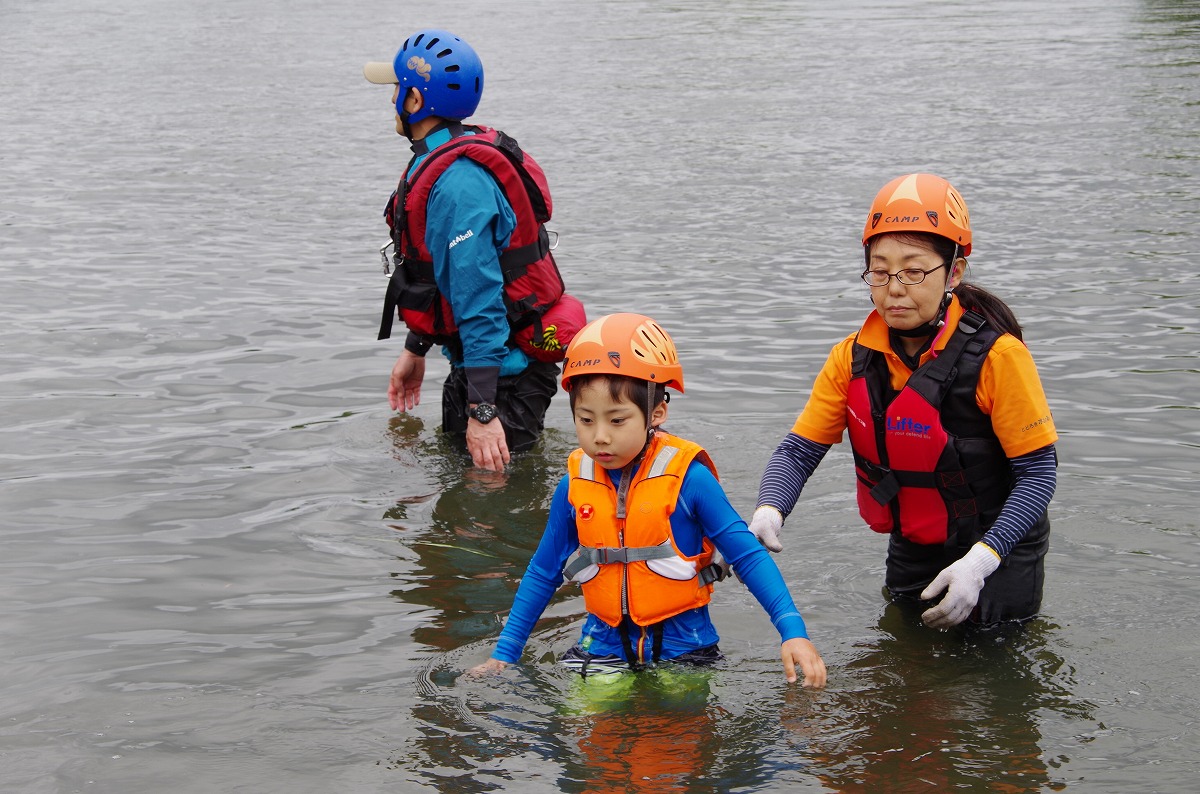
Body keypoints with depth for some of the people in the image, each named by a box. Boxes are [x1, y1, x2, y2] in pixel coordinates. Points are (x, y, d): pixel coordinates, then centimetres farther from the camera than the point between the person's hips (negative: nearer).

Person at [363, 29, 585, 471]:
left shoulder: (458, 183, -27)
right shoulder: (439, 163, 7)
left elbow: (480, 298, -29)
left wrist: (482, 411, -29)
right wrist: (415, 349, 26)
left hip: (505, 374, -11)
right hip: (477, 361, 11)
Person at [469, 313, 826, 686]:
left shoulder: (687, 480, -10)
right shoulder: (573, 487, 1)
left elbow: (748, 556, -6)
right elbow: (543, 572, 13)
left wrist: (793, 632, -16)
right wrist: (503, 654, 13)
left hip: (683, 650, -2)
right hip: (605, 650, 2)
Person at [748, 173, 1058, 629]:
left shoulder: (994, 354, -23)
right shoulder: (854, 358, -7)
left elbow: (1038, 472, -21)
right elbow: (799, 450, -9)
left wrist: (980, 561, -33)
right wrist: (767, 513, -31)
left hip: (998, 552, -5)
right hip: (911, 553, 5)